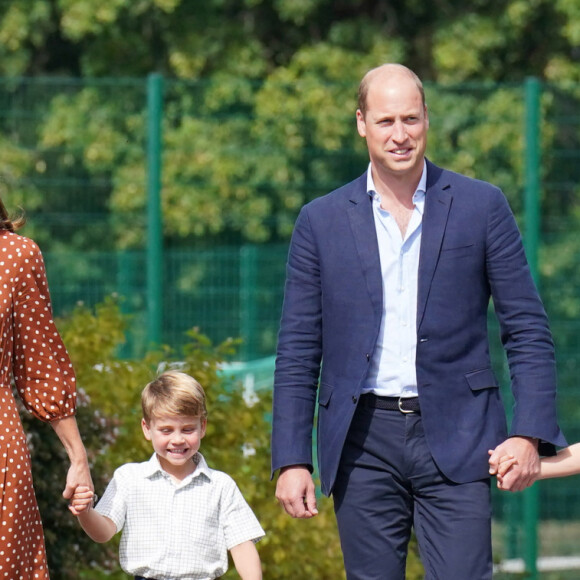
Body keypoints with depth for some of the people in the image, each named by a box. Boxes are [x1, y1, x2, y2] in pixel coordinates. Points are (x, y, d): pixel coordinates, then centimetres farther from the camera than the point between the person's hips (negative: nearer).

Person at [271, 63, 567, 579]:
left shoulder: (482, 207, 5)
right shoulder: (321, 221, 8)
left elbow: (528, 330, 5)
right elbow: (298, 351, 9)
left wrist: (529, 435, -7)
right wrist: (291, 460, 1)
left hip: (455, 439, -1)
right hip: (363, 440, 1)